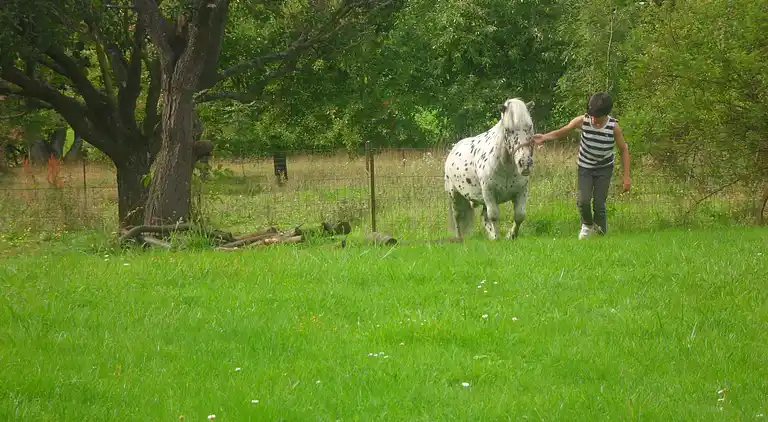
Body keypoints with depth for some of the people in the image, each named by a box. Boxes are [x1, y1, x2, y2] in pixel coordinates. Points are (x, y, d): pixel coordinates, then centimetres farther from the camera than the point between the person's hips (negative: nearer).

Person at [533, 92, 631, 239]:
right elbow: (561, 132, -11)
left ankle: (601, 232, 14)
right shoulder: (582, 121, -20)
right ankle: (587, 225, 18)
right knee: (583, 200, -13)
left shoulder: (614, 127, -20)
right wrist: (544, 137, -31)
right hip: (585, 167, 1)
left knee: (599, 203, -7)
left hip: (604, 169, -1)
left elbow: (624, 150, -9)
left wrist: (626, 176, -10)